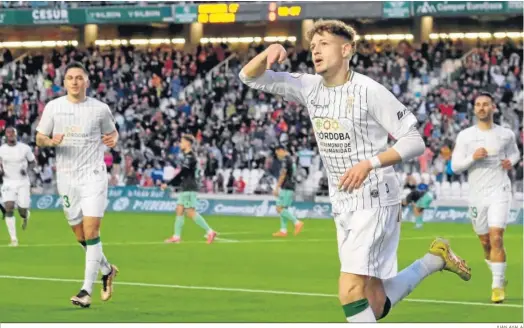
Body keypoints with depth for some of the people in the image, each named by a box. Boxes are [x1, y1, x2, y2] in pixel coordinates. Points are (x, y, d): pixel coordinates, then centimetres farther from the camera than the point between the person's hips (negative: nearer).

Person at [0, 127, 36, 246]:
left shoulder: (24, 148, -5)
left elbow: (33, 162, 7)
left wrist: (28, 170, -13)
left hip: (23, 182, 0)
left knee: (22, 211, -1)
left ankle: (26, 215, 40)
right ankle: (13, 239, -12)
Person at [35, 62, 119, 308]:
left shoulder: (100, 109, 0)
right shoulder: (53, 107, 3)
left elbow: (112, 132, 15)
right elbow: (39, 138, 8)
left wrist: (113, 139, -9)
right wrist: (51, 141, -14)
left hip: (93, 175, -3)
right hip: (66, 177, 3)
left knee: (91, 232, -14)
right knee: (81, 237, 8)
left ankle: (87, 290, -12)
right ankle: (107, 270, 35)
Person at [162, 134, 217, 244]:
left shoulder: (189, 157, -15)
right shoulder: (189, 156, 15)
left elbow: (182, 174, -19)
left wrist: (168, 184, -17)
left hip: (189, 189, -10)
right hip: (185, 189, 10)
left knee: (191, 212, -10)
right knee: (179, 210, 9)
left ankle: (210, 232, -9)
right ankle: (177, 236, 10)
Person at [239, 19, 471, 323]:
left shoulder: (369, 91, -14)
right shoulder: (310, 88, 4)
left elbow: (414, 141, -13)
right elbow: (251, 77, 5)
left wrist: (369, 164, -26)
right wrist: (268, 52, -16)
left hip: (375, 202, -7)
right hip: (343, 206, 7)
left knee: (351, 292, -21)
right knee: (374, 305, 10)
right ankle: (436, 258, 31)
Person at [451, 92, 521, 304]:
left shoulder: (506, 134, 2)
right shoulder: (465, 136, 0)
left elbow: (514, 152, 22)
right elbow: (455, 166, -1)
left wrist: (511, 161, -1)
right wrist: (473, 157, -18)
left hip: (499, 192, -2)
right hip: (477, 194, 2)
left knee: (496, 238, -16)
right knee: (485, 243, 10)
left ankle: (497, 286, -12)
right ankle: (499, 278, 32)